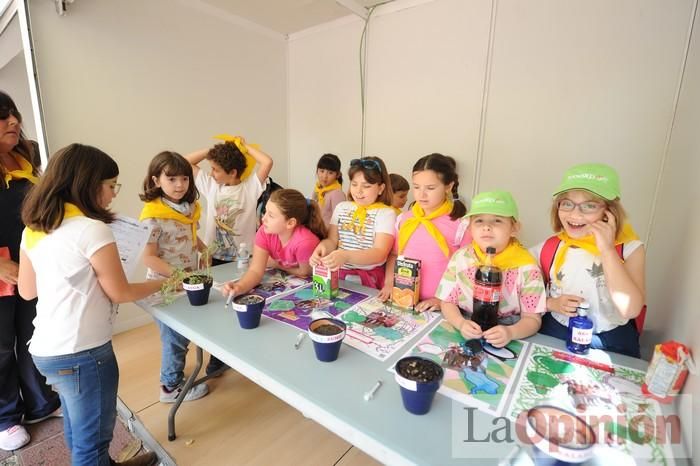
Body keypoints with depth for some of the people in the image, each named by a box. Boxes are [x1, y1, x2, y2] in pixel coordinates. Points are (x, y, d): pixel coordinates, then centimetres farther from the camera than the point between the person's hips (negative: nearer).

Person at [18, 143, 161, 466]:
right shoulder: (92, 230, -20)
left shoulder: (33, 229, 3)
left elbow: (27, 290, 12)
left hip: (46, 349, 8)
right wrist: (162, 283, 1)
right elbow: (120, 293, -13)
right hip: (82, 353, -8)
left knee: (78, 430, 26)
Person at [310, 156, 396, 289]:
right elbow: (332, 240, 6)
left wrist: (346, 256, -32)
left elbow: (379, 253, -17)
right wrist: (322, 247, -17)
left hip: (369, 278, -4)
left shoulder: (386, 213, -7)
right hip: (338, 273, 5)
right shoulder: (341, 207, 10)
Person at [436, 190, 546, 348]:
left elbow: (532, 319, -6)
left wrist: (510, 332, -25)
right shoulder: (461, 258, -5)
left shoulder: (526, 267, -9)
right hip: (467, 334, 1)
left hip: (506, 339, 0)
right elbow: (448, 302, 0)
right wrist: (461, 323, -19)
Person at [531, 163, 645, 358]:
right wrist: (551, 304, -13)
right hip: (555, 337, 0)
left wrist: (607, 250, -21)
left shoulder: (629, 248, -7)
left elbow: (630, 310, -20)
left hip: (612, 345, 0)